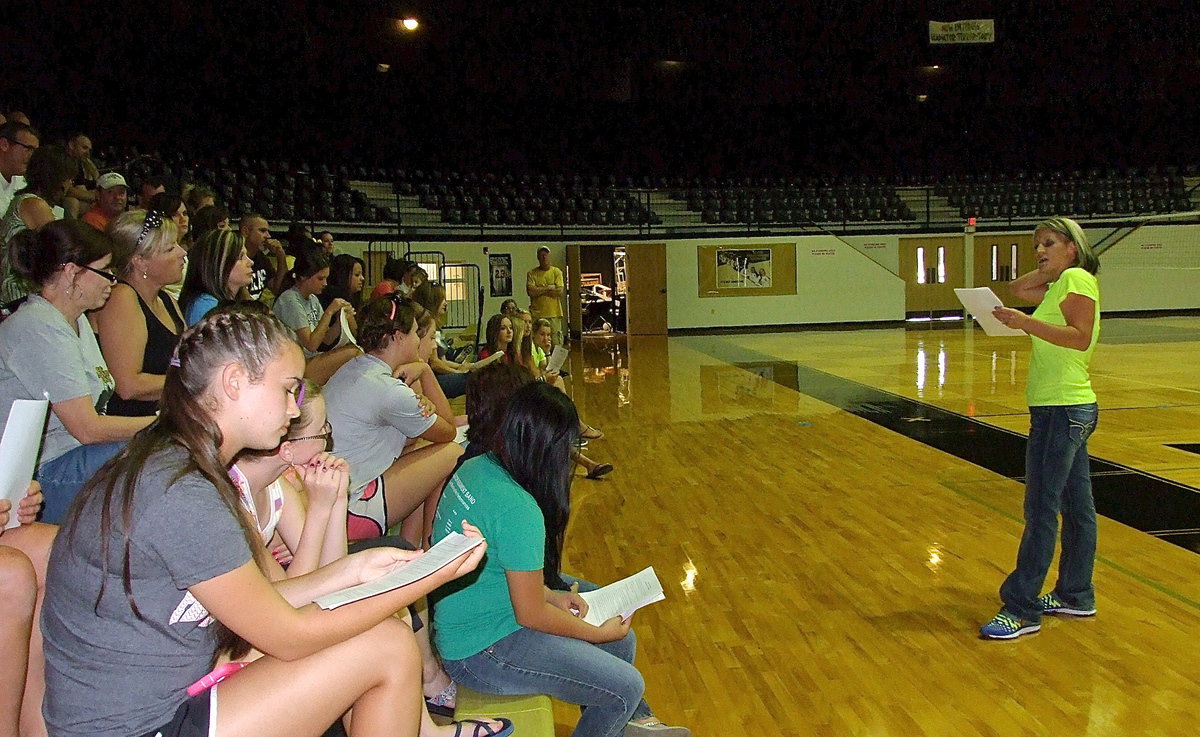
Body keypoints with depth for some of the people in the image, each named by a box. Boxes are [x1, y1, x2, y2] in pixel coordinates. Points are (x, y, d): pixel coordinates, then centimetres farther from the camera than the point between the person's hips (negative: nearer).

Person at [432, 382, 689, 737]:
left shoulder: (475, 468, -2)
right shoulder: (518, 509, -29)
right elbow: (531, 615, -20)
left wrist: (552, 595, 3)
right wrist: (600, 633, -6)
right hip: (480, 651, -10)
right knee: (626, 687, -9)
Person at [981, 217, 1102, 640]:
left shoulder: (1077, 279, -12)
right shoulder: (1062, 284, 16)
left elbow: (1080, 337, -24)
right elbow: (1017, 289, 25)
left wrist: (1027, 323, -29)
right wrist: (1048, 270, 14)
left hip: (1062, 411, -10)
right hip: (1068, 410, 10)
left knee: (1041, 512, -7)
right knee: (1076, 506, 15)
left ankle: (1021, 609, -2)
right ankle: (1076, 595, 25)